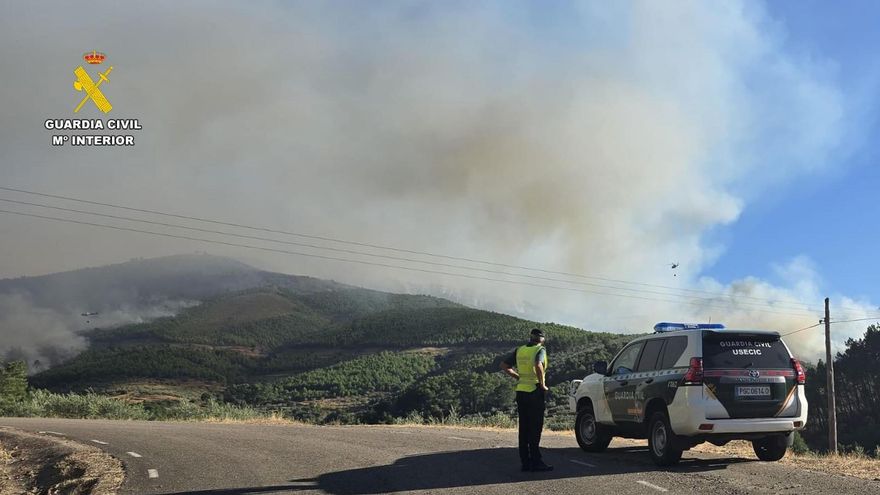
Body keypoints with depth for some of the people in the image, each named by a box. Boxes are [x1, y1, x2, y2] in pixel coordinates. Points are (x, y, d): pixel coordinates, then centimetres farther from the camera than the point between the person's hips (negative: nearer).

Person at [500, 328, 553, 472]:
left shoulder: (519, 350, 10)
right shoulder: (540, 350, -8)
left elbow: (504, 365, 11)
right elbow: (538, 366, -27)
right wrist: (542, 384, -16)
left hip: (521, 391, 6)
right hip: (535, 391, -6)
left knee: (524, 428, 9)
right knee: (535, 428, -2)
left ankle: (525, 462, 11)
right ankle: (536, 462, -3)